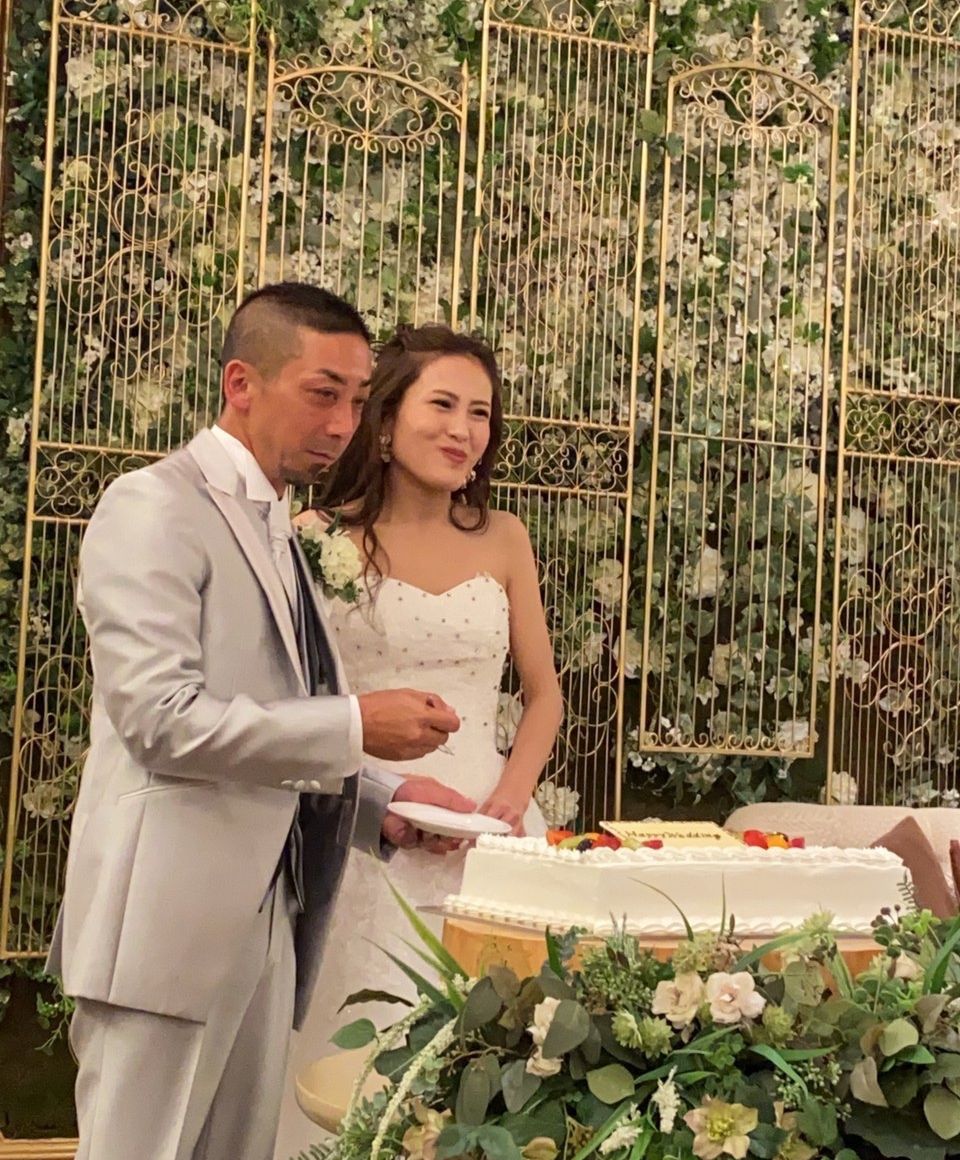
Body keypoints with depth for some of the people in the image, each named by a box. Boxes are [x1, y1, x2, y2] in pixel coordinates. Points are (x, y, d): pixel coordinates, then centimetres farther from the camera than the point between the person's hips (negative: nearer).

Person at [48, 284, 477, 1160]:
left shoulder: (277, 531, 18)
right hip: (170, 920, -8)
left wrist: (382, 800, 4)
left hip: (266, 916, 8)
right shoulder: (155, 508, -9)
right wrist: (355, 726, -17)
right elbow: (160, 716, -19)